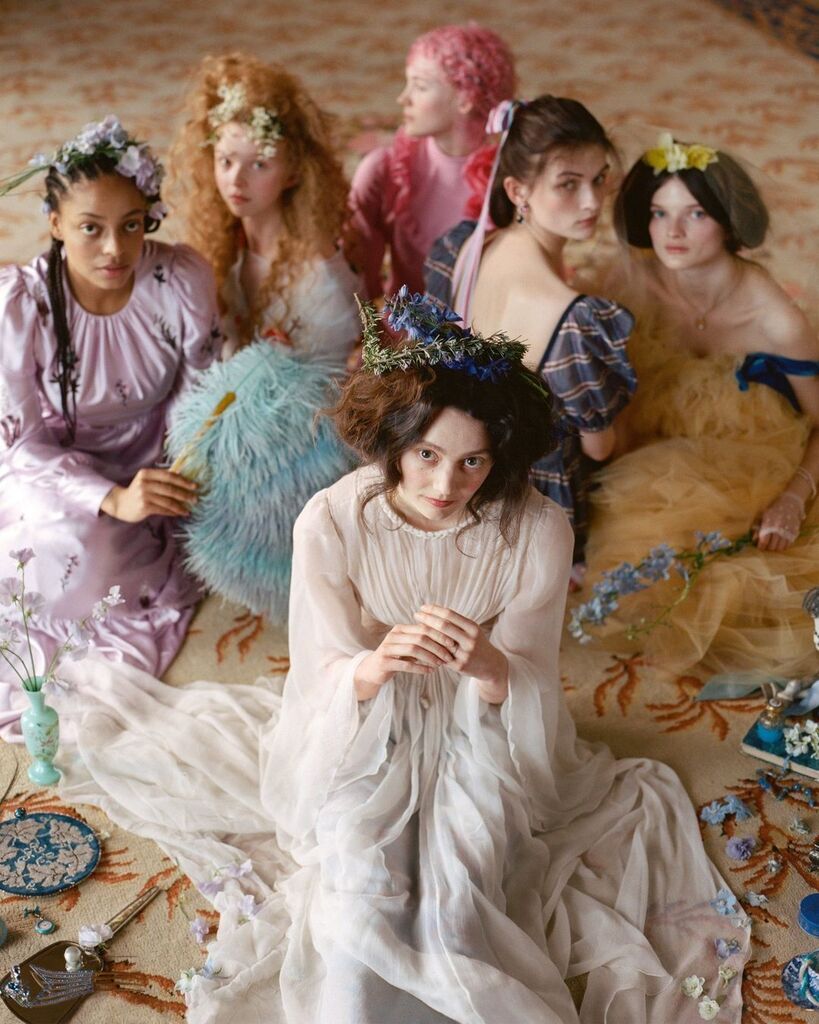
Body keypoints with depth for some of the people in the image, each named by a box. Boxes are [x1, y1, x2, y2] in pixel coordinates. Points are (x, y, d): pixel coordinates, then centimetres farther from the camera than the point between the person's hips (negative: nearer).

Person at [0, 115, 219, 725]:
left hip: (153, 467, 3)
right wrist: (112, 499, -35)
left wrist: (187, 463, -26)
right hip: (52, 473, -3)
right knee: (74, 548, -28)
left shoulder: (183, 278, -19)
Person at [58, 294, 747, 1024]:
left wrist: (489, 666, -37)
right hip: (363, 737, 0)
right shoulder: (332, 522, -19)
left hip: (479, 740, 0)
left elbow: (529, 690, -12)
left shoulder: (538, 532, -18)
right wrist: (378, 665, -37)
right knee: (361, 879, -21)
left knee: (454, 888, -21)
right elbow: (326, 679, -13)